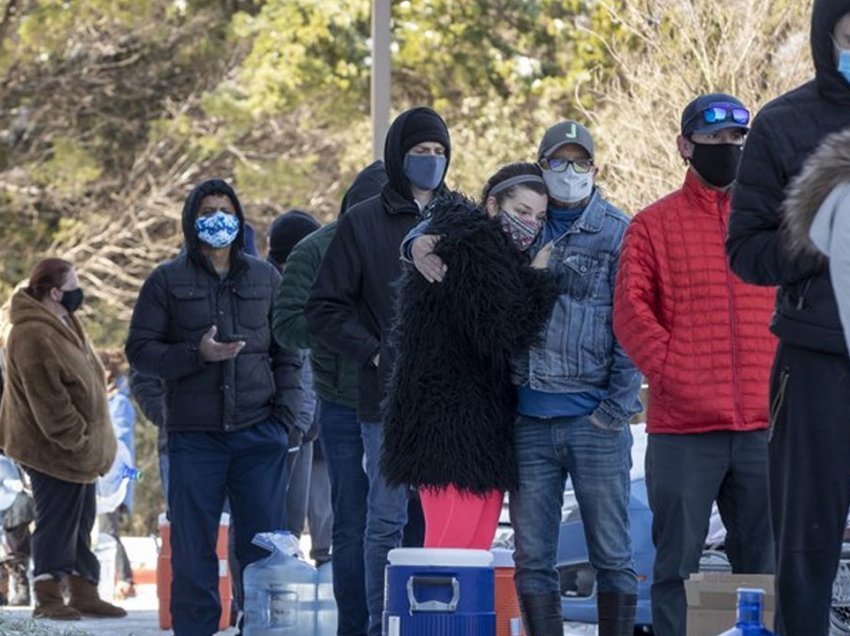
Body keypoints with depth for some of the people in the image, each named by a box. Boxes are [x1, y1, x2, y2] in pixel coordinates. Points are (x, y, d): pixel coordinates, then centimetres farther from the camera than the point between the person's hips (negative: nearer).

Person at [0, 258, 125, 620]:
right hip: (54, 450, -10)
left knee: (80, 522, 14)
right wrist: (75, 437, -21)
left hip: (78, 446, 10)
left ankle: (84, 594, 21)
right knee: (57, 521, -5)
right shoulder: (34, 336, -23)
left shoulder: (65, 323, 10)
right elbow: (46, 399, -25)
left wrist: (85, 437, 18)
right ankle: (48, 599, 1)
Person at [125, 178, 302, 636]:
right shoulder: (168, 281, 6)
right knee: (193, 550, 1)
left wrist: (284, 414, 3)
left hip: (259, 432, 1)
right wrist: (196, 354, -13)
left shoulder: (264, 278, 12)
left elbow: (287, 352, 15)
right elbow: (140, 351, 2)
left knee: (264, 546, -1)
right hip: (194, 436, -1)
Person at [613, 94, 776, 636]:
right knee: (677, 565, 0)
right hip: (683, 428, -2)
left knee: (765, 566, 5)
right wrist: (673, 375, -12)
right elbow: (631, 311, -1)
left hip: (764, 427, 2)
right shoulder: (655, 225, 6)